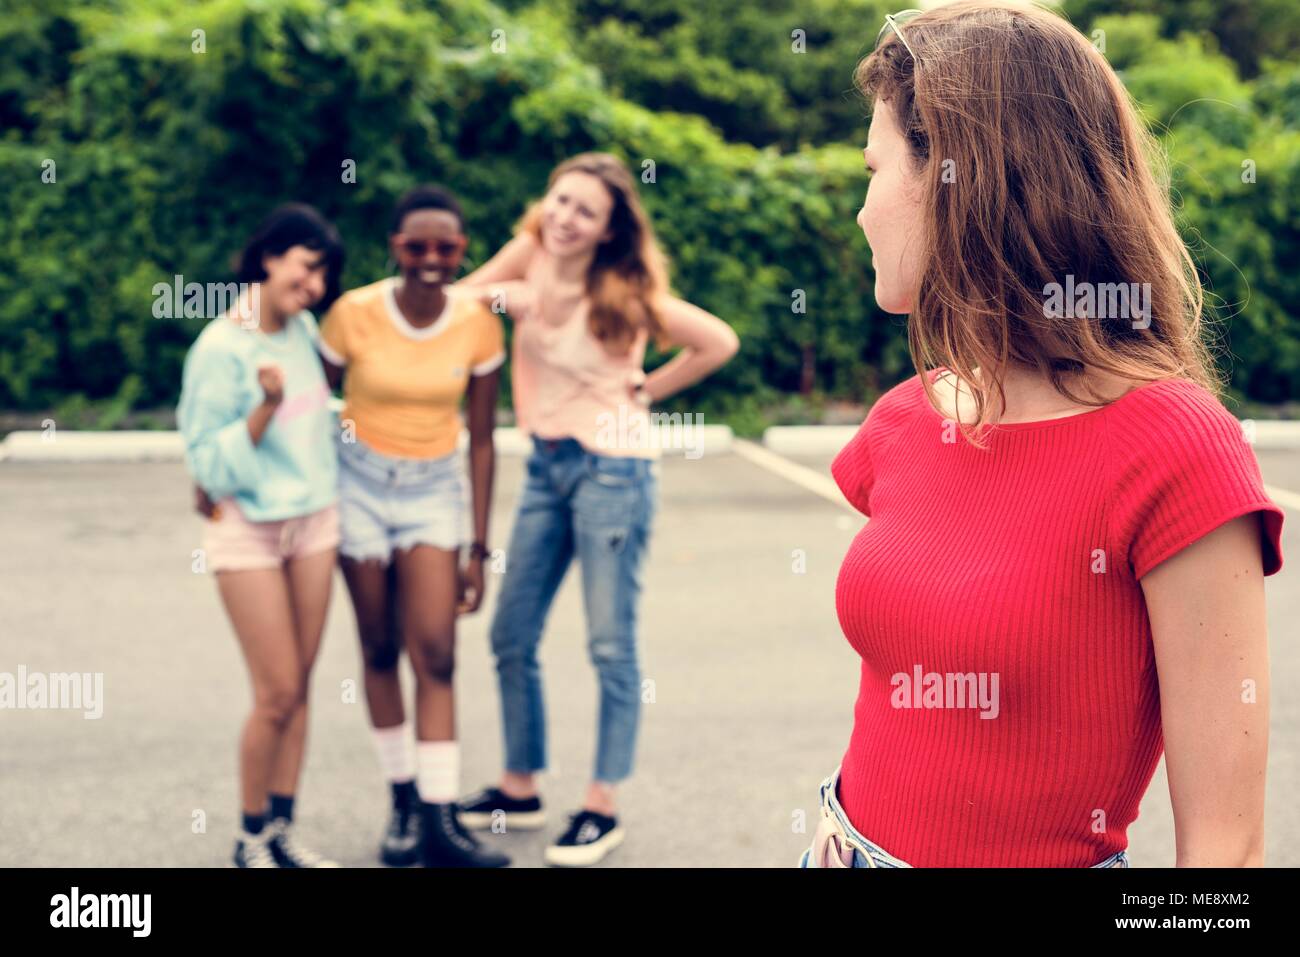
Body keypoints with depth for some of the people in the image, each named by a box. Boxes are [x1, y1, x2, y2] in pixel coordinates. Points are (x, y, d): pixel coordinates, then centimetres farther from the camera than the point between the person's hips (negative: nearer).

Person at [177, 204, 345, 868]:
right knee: (277, 693, -4)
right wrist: (265, 407, -26)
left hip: (315, 520, 6)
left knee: (298, 686, 7)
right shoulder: (221, 347, -14)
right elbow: (208, 459, -15)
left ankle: (282, 828, 17)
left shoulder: (303, 327, 4)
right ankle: (251, 838, 13)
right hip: (249, 531, -6)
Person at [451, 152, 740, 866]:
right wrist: (498, 296, -10)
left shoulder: (624, 293, -13)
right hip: (546, 465, 6)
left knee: (611, 646, 1)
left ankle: (603, 808, 12)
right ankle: (520, 790, 26)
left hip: (612, 468, -6)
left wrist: (646, 389, -5)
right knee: (511, 637, 11)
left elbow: (720, 342, -9)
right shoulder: (530, 252, 0)